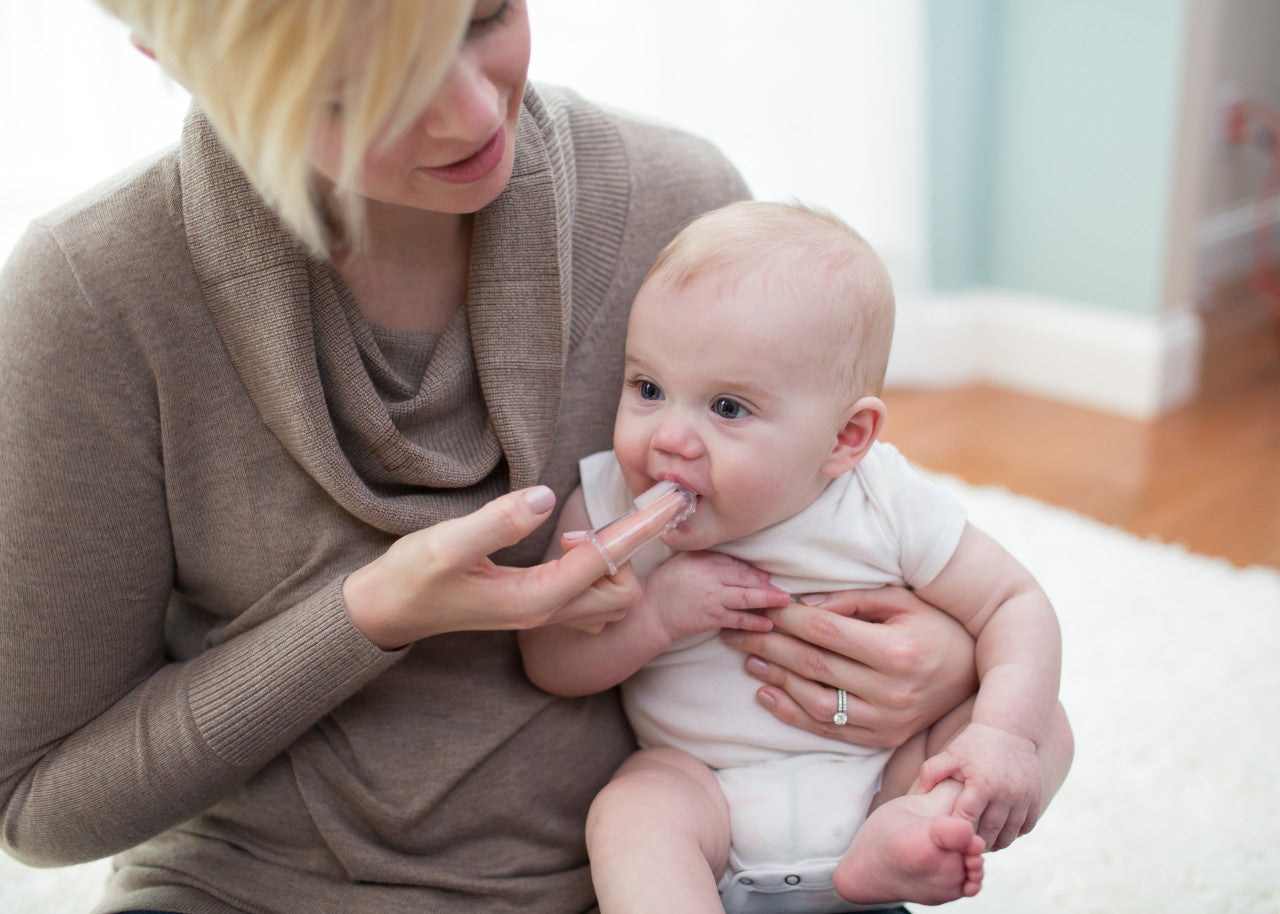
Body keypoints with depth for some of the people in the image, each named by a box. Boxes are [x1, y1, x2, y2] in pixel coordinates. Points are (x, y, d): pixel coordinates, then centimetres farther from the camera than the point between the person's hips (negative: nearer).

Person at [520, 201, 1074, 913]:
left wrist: (1005, 734, -26)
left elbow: (1016, 605, -8)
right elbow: (547, 661, -8)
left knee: (1045, 725, -12)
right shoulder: (608, 508, -14)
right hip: (706, 787, -1)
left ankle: (896, 836, -29)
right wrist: (655, 614, -27)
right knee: (629, 815, -30)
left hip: (885, 768, 1)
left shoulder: (888, 507, -16)